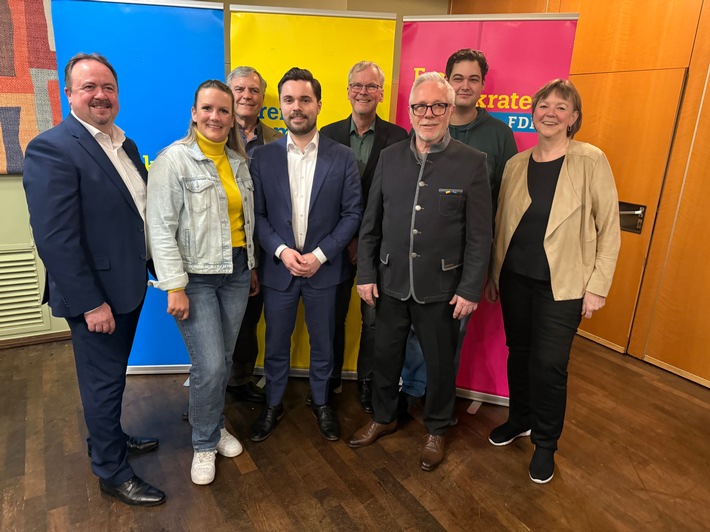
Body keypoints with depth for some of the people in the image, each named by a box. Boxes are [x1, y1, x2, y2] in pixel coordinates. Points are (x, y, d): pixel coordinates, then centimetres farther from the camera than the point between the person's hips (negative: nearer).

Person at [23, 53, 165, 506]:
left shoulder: (126, 145, 9)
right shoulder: (51, 149, -17)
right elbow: (54, 239, -21)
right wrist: (90, 302, -21)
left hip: (129, 286, 7)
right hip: (96, 294, -7)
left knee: (112, 376, 24)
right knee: (103, 382, 9)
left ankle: (110, 438, 45)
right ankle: (112, 472, 29)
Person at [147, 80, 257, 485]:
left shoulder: (238, 161, 8)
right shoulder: (174, 159, -9)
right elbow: (162, 228, -13)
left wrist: (252, 265, 15)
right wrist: (175, 287, -16)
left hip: (236, 271, 6)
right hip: (196, 276, -5)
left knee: (224, 360, 14)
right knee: (209, 365, -6)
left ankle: (216, 426, 37)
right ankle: (204, 444, 19)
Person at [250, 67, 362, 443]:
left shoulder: (342, 157, -3)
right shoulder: (263, 157, -1)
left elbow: (352, 213, -4)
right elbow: (257, 214, -1)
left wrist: (321, 254, -13)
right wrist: (281, 251, -15)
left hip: (324, 268, 0)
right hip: (277, 267, 1)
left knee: (323, 343, 15)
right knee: (276, 344, 14)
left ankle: (321, 402, 37)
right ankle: (273, 405, 36)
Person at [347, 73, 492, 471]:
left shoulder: (472, 162, -7)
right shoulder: (390, 157, 3)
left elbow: (480, 235, -7)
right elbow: (371, 223, 5)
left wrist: (470, 289, -9)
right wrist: (366, 273, 2)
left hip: (441, 287, -2)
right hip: (391, 282, 3)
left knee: (440, 363, 14)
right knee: (386, 356, 17)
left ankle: (437, 430, 38)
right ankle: (384, 417, 42)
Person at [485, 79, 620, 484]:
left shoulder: (591, 161, -8)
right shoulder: (516, 164, 4)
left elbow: (609, 227, -7)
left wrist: (597, 287, -9)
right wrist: (494, 273, 11)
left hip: (562, 284, -4)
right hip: (515, 278, 4)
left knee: (549, 364, 0)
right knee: (519, 353, 15)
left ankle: (546, 443, 24)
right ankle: (520, 419, 39)